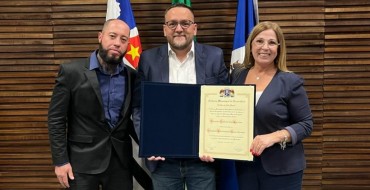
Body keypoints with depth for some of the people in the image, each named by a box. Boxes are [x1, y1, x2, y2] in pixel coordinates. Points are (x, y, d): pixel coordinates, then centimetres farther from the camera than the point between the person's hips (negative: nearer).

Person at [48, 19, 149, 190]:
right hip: (83, 161, -2)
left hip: (120, 161, 3)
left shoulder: (132, 76, 2)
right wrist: (60, 161, -8)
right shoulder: (71, 71, -7)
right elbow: (56, 119, -5)